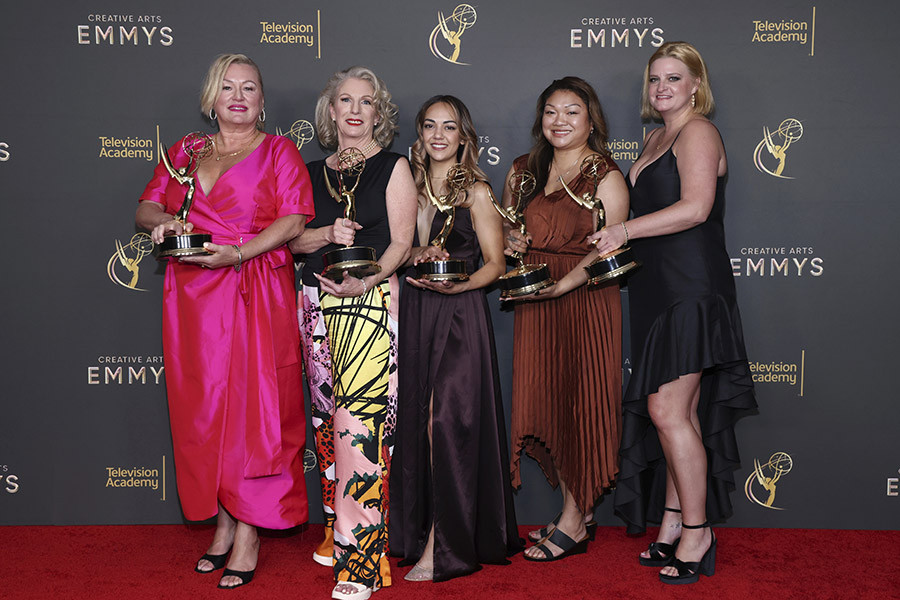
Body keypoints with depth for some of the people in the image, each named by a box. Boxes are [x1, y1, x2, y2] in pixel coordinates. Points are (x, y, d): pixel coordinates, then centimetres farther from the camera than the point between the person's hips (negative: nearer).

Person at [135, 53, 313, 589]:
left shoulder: (279, 151, 6)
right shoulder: (184, 152, 18)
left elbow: (293, 221, -6)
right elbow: (146, 207, 17)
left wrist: (237, 253, -18)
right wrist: (163, 222, -7)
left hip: (256, 296, -4)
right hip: (192, 298, 4)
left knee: (252, 408, -5)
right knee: (203, 409, 5)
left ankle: (249, 532, 3)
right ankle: (222, 522, 17)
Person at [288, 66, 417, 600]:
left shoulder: (393, 167, 5)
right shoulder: (314, 172, 18)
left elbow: (401, 242, -3)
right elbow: (292, 240, 12)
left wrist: (364, 281, -20)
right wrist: (328, 234, -9)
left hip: (371, 300, -5)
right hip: (318, 302, 5)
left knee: (361, 418, -14)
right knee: (327, 415, 8)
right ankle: (336, 530, 22)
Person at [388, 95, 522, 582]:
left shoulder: (476, 191, 0)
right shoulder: (411, 184, 14)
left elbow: (494, 263, -1)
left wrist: (456, 285, -18)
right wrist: (419, 256, -4)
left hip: (459, 313, -5)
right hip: (414, 313, 5)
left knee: (446, 419, -9)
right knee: (417, 420, 6)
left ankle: (443, 547, -2)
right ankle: (418, 532, 18)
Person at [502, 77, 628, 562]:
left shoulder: (605, 177, -5)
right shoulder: (523, 170, 12)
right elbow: (504, 224, 22)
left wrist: (559, 285, -24)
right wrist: (508, 241, -2)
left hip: (585, 299, -5)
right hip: (534, 303, 6)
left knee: (580, 404, -2)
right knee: (545, 402, 6)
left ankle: (574, 524, 9)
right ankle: (578, 511, 21)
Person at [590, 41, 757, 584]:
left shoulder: (698, 132, -6)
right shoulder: (657, 138, 22)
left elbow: (696, 207, -19)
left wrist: (626, 230, -18)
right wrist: (621, 237, 10)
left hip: (692, 289, -8)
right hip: (661, 290, 9)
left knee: (667, 410, -10)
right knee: (674, 412, 9)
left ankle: (697, 532, 0)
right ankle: (674, 524, 15)